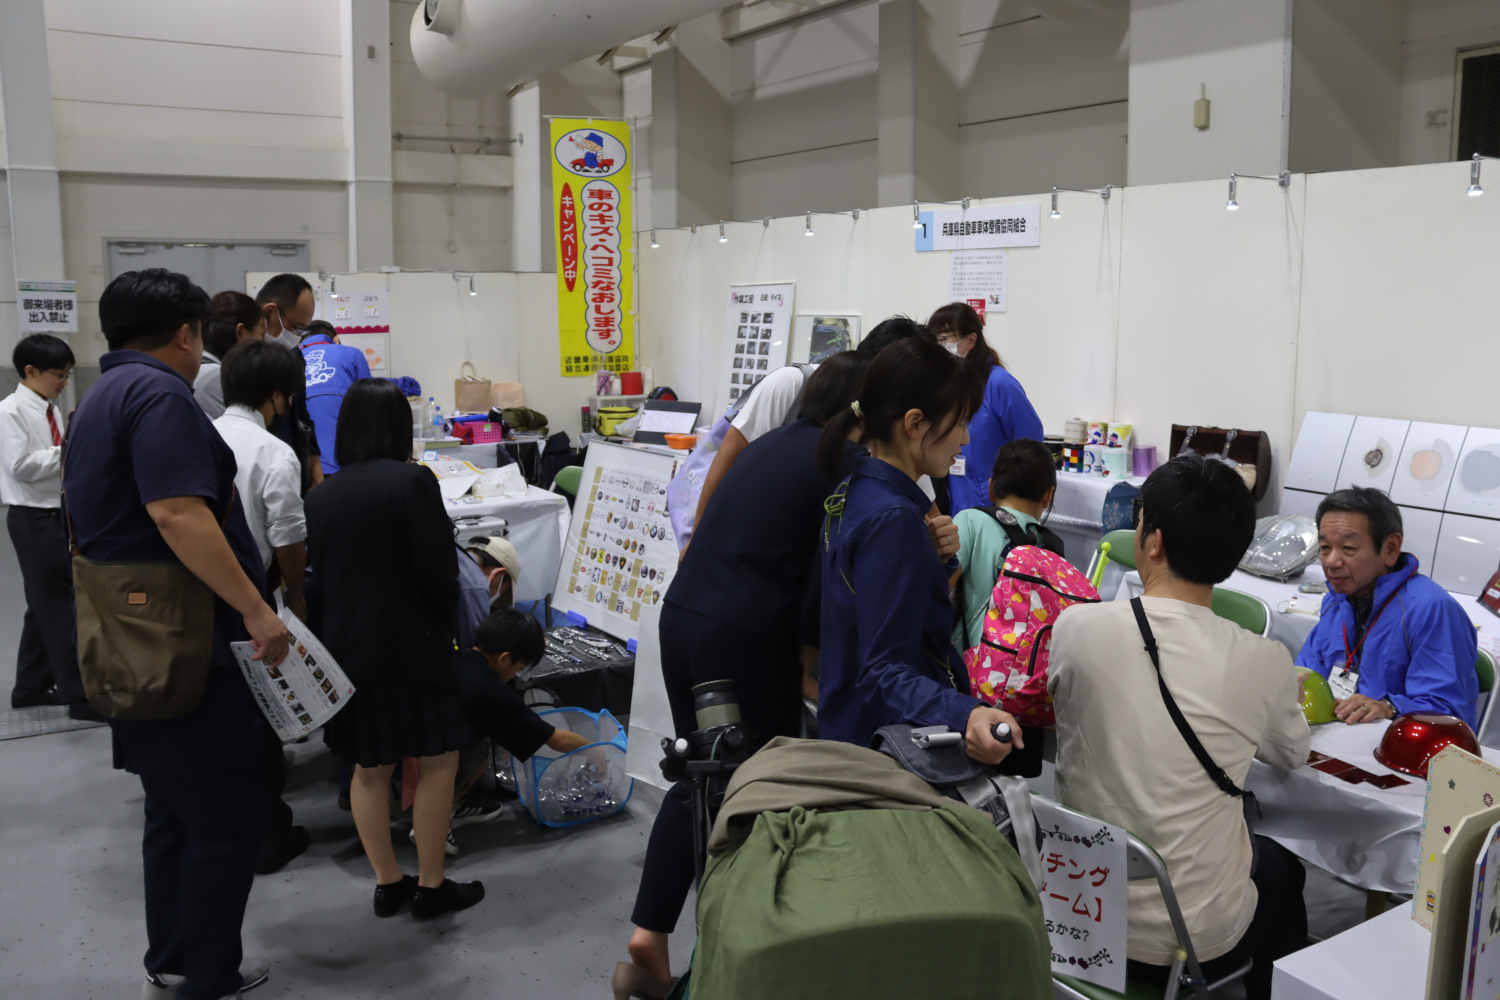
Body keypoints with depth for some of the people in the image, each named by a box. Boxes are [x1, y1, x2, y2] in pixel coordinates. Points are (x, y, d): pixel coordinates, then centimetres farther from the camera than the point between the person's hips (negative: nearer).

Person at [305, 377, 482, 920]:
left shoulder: (321, 495, 6)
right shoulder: (411, 481, -11)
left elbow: (317, 575, 10)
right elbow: (439, 570, -12)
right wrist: (444, 626, 5)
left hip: (346, 646, 6)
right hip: (410, 645, -6)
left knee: (370, 767, 14)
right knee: (437, 761, 5)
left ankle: (387, 882, 22)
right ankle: (431, 886, 11)